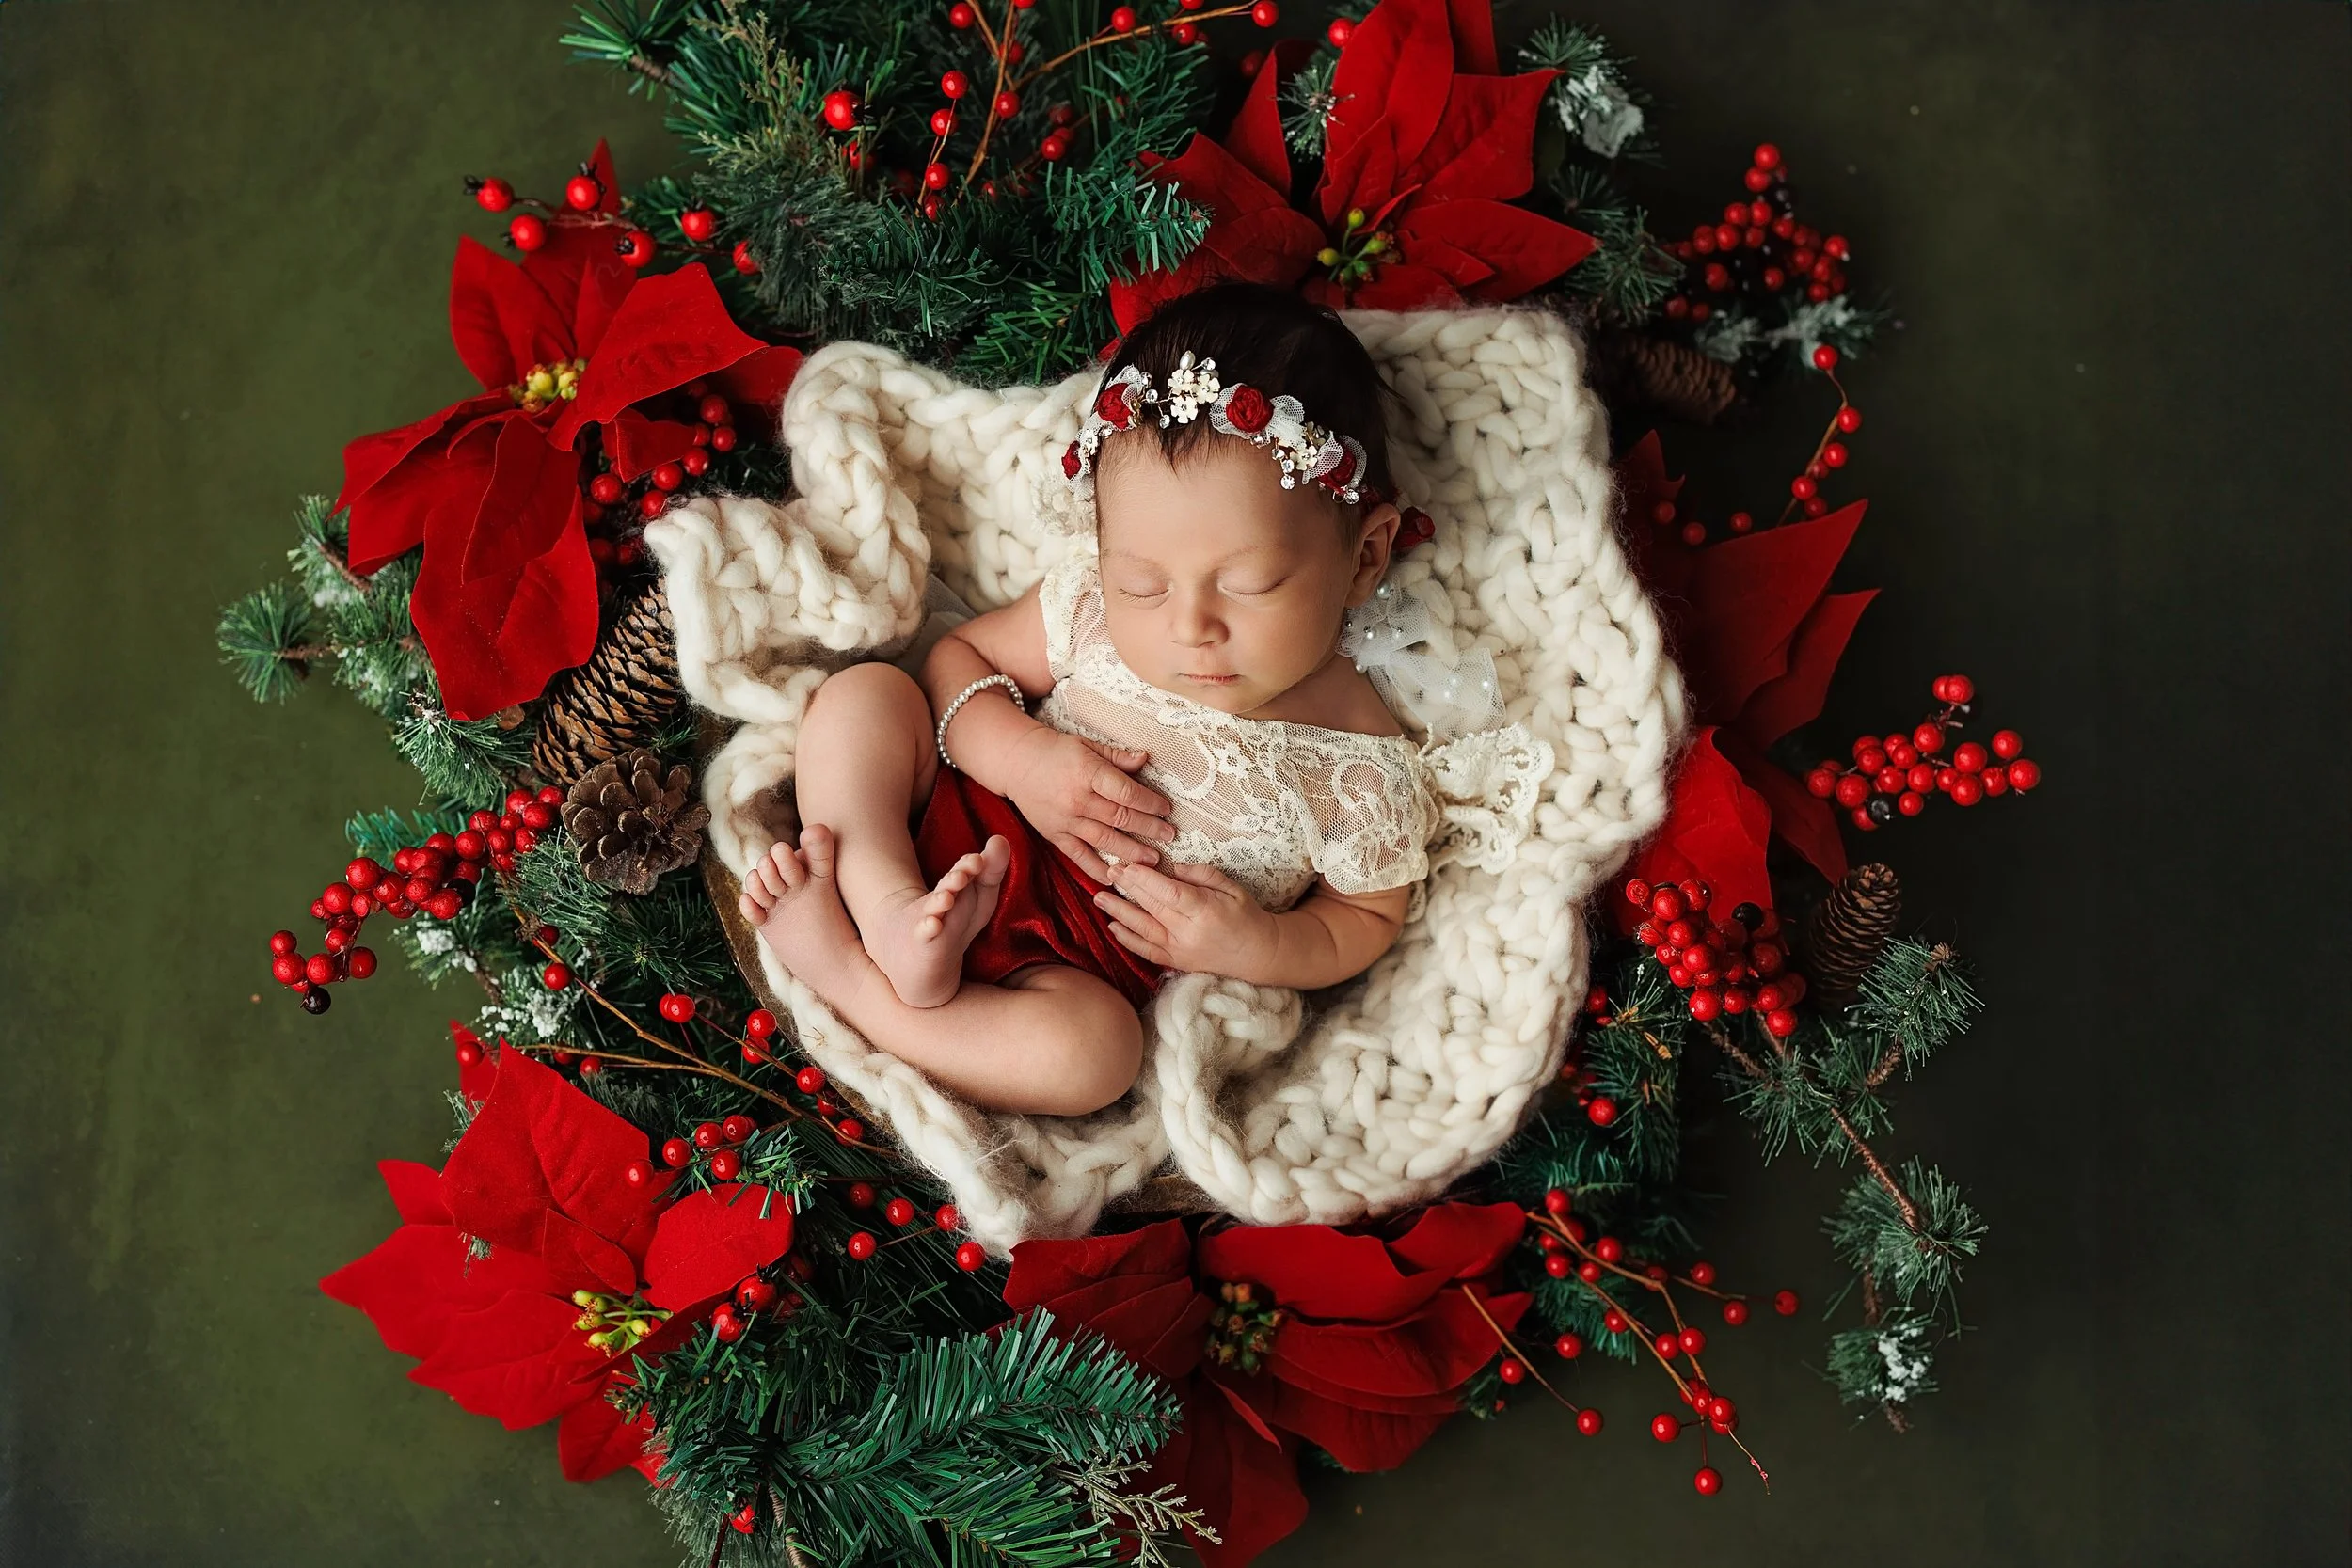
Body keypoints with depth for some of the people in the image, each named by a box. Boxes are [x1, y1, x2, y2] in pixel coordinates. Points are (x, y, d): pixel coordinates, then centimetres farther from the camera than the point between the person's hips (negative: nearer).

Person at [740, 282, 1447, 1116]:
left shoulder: (1361, 771, -15)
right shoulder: (1093, 606, -10)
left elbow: (1365, 917, 0)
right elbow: (957, 656, 3)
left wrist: (1255, 945, -22)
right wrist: (1023, 757, -19)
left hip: (1080, 967, -3)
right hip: (964, 838, 3)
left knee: (1090, 1051, -36)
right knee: (861, 695, -13)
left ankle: (834, 960, -22)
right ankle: (892, 912, -26)